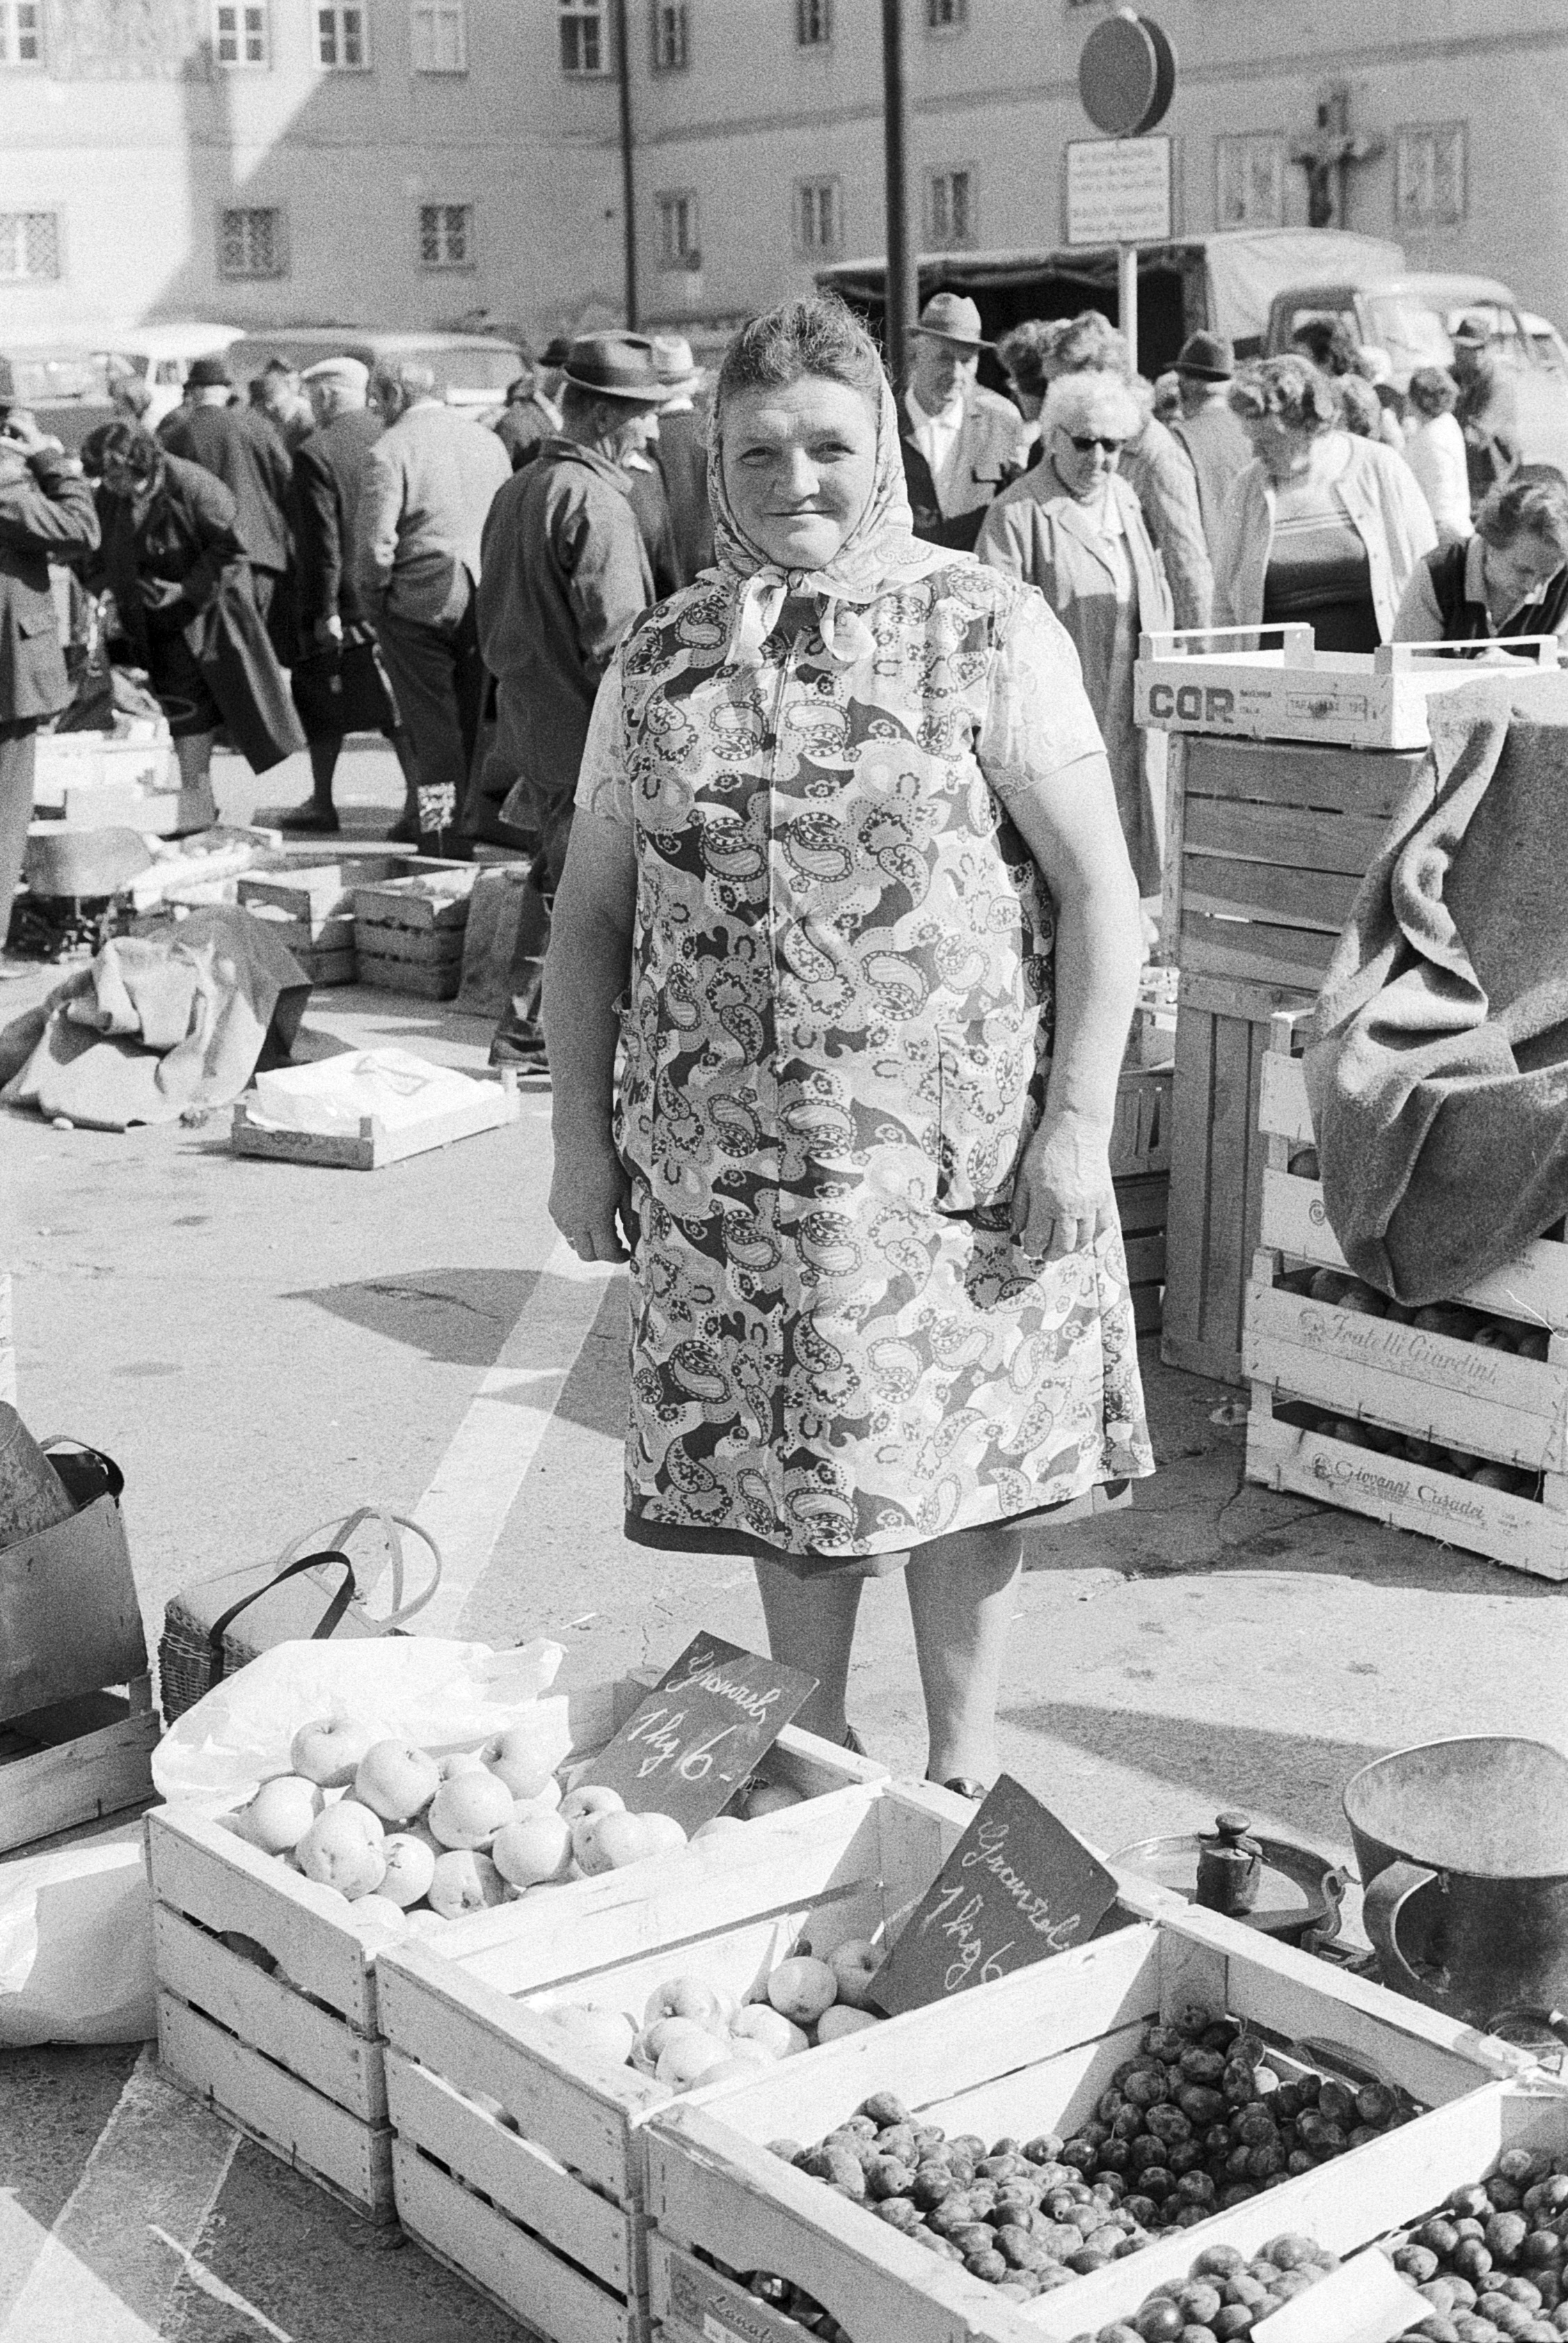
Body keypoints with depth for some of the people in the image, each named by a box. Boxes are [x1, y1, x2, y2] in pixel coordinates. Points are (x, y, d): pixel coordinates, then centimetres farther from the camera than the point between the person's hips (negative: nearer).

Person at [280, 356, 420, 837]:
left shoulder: (315, 453, -13)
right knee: (402, 706, 7)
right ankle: (421, 803, 1)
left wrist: (324, 611, -12)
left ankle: (322, 804, 20)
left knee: (321, 707, 12)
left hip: (345, 605, -4)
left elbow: (322, 543, -16)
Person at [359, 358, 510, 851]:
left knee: (431, 721, 2)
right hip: (485, 601, 5)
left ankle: (441, 830, 4)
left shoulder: (388, 450, -10)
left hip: (419, 600, -5)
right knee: (473, 716, 12)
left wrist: (372, 601, -1)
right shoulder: (488, 440, 9)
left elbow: (377, 541, -15)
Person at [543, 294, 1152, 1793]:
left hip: (954, 1150, -3)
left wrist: (1078, 1122, -11)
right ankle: (815, 1755, 30)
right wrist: (580, 1134, 6)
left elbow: (1098, 885, -5)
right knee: (781, 1448, 11)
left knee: (958, 1447, 6)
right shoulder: (658, 663, 7)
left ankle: (964, 1763, 25)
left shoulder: (987, 631, -3)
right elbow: (590, 913, 11)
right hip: (726, 1152, 3)